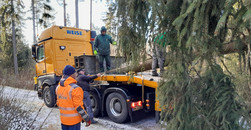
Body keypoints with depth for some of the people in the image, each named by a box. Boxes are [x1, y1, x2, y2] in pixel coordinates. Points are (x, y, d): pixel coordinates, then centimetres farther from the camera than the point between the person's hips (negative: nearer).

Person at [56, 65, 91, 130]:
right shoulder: (75, 88, -22)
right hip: (74, 120, -7)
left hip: (63, 120, 7)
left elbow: (58, 103, 12)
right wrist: (87, 119, -12)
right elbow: (79, 107, -21)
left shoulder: (58, 87, 3)